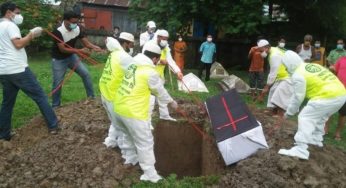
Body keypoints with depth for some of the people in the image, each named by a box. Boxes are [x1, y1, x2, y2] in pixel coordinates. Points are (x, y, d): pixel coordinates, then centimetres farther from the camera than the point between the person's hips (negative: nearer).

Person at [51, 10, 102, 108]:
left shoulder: (77, 29, -11)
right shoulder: (58, 32, -28)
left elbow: (86, 42, -10)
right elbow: (62, 49, -29)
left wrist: (95, 47, -31)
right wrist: (79, 51, -33)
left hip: (71, 56, 5)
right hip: (59, 60, -5)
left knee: (85, 73, 0)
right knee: (57, 83, 0)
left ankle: (91, 97, 12)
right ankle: (55, 105, 16)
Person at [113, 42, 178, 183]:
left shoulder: (133, 65, 9)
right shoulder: (150, 72, -13)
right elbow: (160, 91, 0)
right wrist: (171, 102, 16)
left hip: (119, 107, 9)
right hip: (133, 112, -8)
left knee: (129, 135, 30)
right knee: (145, 143, 3)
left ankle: (131, 158, 48)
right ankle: (150, 174, 11)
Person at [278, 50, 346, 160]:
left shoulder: (298, 75, -6)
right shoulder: (311, 66, 21)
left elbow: (298, 97, -1)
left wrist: (289, 112, 13)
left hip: (327, 96, -9)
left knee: (305, 118, -5)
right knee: (319, 117, 28)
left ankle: (301, 150, -10)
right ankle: (316, 139, 44)